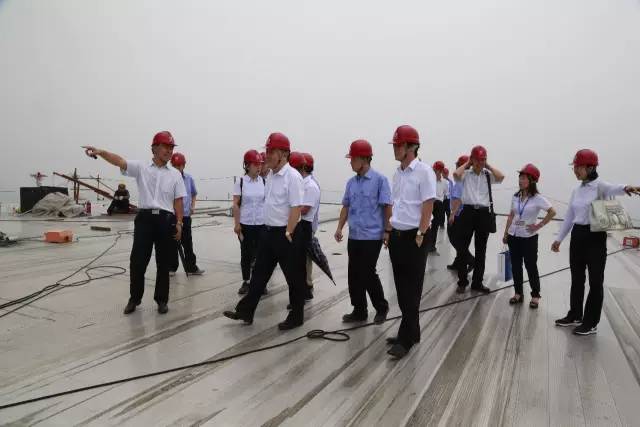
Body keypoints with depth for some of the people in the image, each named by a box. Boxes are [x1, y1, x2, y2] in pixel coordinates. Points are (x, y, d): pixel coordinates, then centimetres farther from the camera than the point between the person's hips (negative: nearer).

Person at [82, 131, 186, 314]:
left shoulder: (175, 174, 8)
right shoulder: (141, 167, 4)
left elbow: (178, 201, 7)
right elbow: (120, 161, -13)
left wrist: (179, 223, 0)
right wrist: (100, 152, -31)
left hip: (166, 220, 1)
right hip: (145, 218, -1)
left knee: (163, 263, 8)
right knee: (137, 261, 3)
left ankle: (162, 300, 21)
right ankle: (134, 299, 21)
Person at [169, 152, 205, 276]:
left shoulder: (189, 178, 3)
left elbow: (194, 194, 16)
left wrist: (193, 206, 3)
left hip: (186, 216, 3)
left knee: (188, 242, 9)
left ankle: (191, 267, 17)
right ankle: (172, 267, 20)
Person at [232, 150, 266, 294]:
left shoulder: (264, 182, 1)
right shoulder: (240, 182, -4)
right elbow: (236, 204, -4)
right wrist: (237, 224, -8)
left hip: (262, 224, 1)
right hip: (245, 224, -1)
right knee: (246, 253, 8)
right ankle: (246, 281, 21)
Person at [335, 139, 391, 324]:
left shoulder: (379, 179, -9)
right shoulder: (351, 182, 8)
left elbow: (387, 207, -9)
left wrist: (388, 231, -11)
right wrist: (340, 228, 7)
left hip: (372, 236, -6)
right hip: (354, 236, 6)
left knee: (368, 274, -2)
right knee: (353, 275, 8)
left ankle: (381, 308, 20)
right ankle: (359, 310, 22)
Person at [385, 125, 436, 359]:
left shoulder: (424, 172, -11)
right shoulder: (397, 173, 12)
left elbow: (428, 206, -14)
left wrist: (420, 235, -15)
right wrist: (389, 231, 15)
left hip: (413, 237, -8)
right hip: (396, 236, 8)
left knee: (411, 291, -1)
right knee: (402, 288, 12)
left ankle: (406, 339, 5)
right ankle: (411, 332, 24)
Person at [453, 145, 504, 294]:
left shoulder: (488, 175, 7)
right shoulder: (466, 174, 1)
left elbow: (501, 177, -12)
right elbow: (455, 174, -20)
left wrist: (488, 166, 0)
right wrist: (467, 164, -4)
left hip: (484, 214, 2)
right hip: (468, 212, -2)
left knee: (481, 251, 10)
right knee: (463, 248, 3)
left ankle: (477, 282, 22)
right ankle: (462, 281, 17)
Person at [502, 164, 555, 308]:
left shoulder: (537, 198, -12)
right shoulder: (516, 197, 4)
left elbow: (552, 212, -13)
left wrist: (539, 226, -13)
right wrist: (506, 233, 10)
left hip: (529, 237, -5)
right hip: (514, 236, 5)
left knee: (531, 266, 3)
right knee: (515, 265, 10)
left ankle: (535, 295, 17)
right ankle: (518, 293, 22)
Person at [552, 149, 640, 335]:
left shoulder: (600, 186, -11)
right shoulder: (576, 191, 11)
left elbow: (613, 188, -35)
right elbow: (569, 217, 16)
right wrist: (559, 238, 16)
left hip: (595, 237, -7)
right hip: (577, 236, 7)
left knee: (595, 281, 4)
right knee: (576, 279, 15)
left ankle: (591, 323, 14)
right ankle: (575, 316, 29)